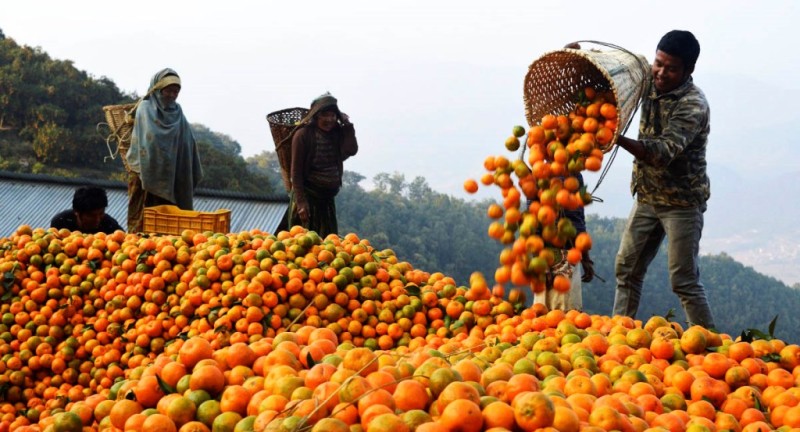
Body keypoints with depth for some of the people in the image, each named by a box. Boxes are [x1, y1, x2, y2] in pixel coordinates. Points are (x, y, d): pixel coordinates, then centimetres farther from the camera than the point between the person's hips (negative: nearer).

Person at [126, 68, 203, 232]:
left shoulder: (177, 113, 11)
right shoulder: (145, 109, -4)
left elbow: (188, 145, 10)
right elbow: (147, 140, -13)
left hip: (171, 178, 5)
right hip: (146, 174, -5)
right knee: (143, 219, -3)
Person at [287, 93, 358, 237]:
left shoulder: (337, 134, 6)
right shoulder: (303, 134, -9)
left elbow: (351, 150, -11)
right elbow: (296, 171, -11)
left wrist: (347, 124, -6)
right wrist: (301, 202, -16)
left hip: (328, 198, 6)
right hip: (307, 196, -5)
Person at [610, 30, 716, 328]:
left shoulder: (693, 105, -22)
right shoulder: (649, 82, 0)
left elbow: (664, 152, -34)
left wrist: (619, 140, -49)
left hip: (682, 202, -7)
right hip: (647, 197, 7)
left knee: (684, 280, -6)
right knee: (627, 268, 9)